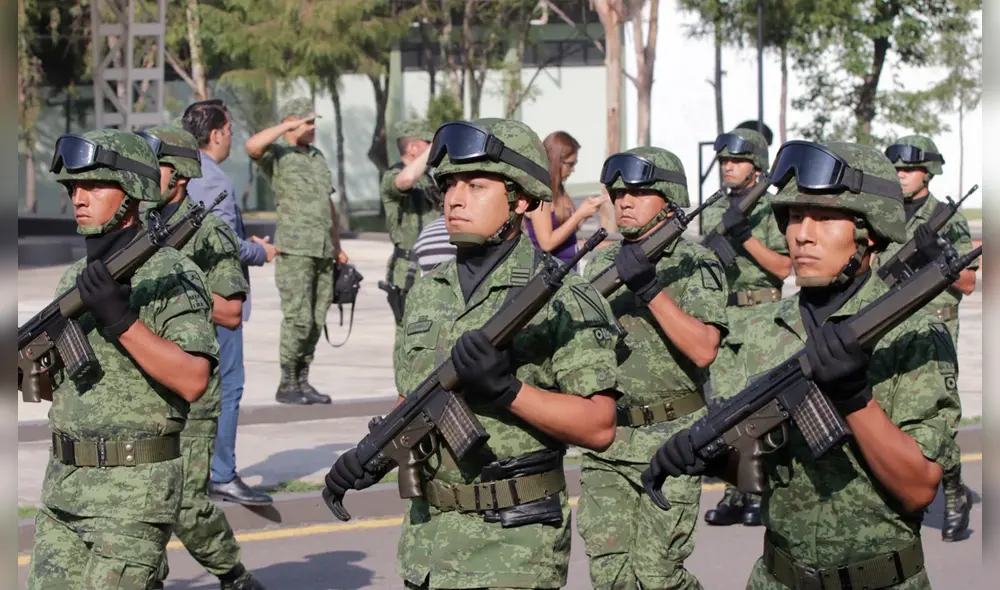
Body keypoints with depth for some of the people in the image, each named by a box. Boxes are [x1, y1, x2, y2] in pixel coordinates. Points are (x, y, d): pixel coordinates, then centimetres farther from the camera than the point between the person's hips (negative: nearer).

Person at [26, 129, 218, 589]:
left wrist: (122, 320, -26)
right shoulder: (74, 279, 12)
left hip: (133, 490, -7)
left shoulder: (172, 275, -10)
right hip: (63, 484, 7)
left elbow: (193, 381, -21)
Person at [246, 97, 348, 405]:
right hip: (294, 248, -7)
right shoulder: (277, 155, -1)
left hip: (323, 251, 7)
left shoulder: (319, 157, 21)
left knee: (316, 321, 6)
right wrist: (289, 126, -18)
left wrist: (338, 247, 19)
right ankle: (287, 385, -3)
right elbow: (252, 145, -26)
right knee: (298, 318, -10)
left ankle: (302, 381, 12)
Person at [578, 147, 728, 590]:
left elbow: (703, 350, -19)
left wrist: (650, 287, -24)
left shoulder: (696, 265, -6)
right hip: (605, 442, 5)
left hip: (671, 441, -5)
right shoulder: (600, 266, 11)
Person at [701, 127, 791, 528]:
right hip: (722, 320, 5)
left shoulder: (774, 210, -4)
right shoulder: (712, 213, 12)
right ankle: (735, 494, 10)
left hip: (762, 319, -5)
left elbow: (783, 268, -13)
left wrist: (747, 236, -21)